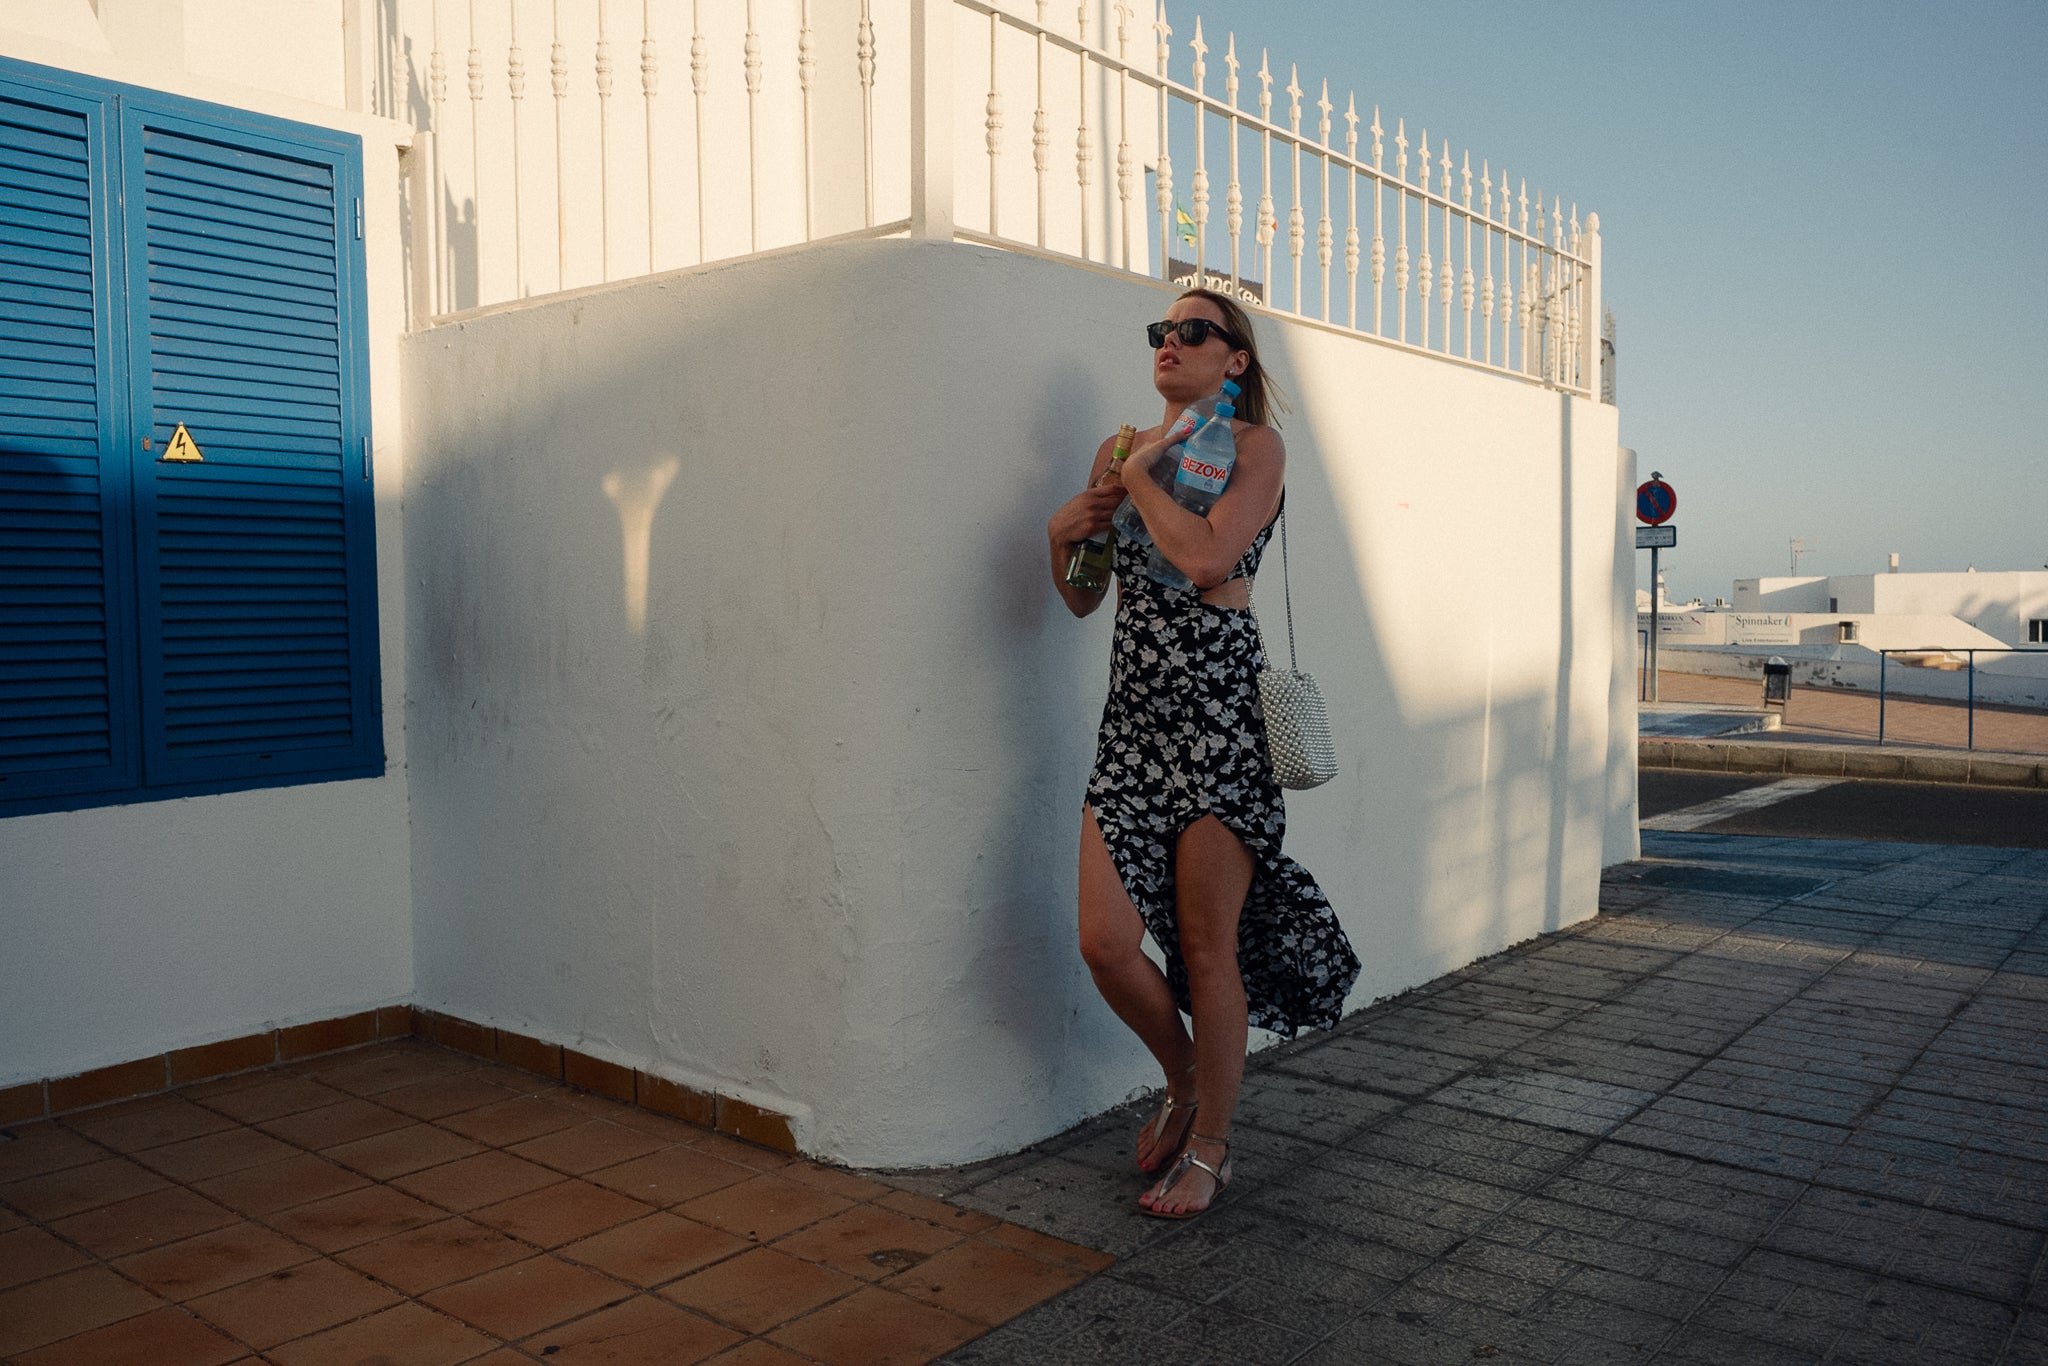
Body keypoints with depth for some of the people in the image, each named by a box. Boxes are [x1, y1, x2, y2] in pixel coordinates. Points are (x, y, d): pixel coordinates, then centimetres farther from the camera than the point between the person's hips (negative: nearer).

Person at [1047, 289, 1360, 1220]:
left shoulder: (1254, 446, 0)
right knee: (1105, 941, -1)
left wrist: (1138, 477, -6)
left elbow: (1207, 559, -19)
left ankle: (1208, 1148, 20)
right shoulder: (1124, 449, 16)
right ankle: (1185, 1084, 28)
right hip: (1134, 711, 5)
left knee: (1205, 944, 1)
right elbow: (1083, 598, 21)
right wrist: (1063, 534, 2)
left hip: (1218, 706, -5)